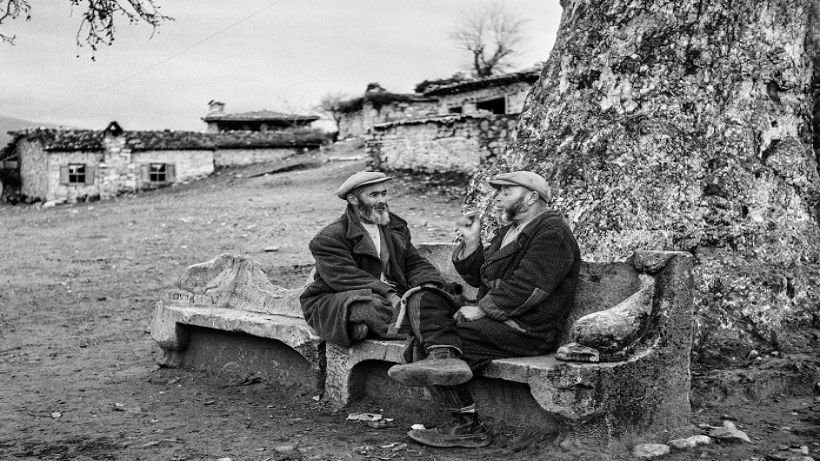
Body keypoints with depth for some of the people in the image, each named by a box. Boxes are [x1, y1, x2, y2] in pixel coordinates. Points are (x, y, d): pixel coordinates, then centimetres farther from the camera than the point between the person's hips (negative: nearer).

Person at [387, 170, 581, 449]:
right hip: (494, 318, 10)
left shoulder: (552, 233, -9)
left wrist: (481, 310, -19)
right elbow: (477, 278, 22)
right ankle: (444, 355, -35)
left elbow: (526, 288, -21)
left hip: (527, 331, -10)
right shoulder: (509, 230, 23)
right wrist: (471, 242, 8)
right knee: (423, 303, -8)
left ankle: (468, 426, -20)